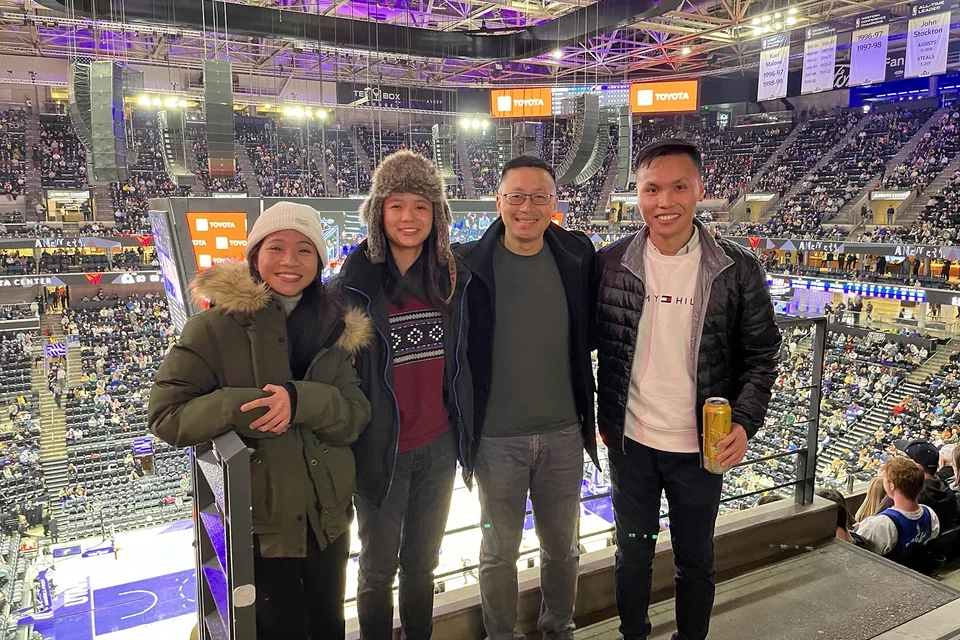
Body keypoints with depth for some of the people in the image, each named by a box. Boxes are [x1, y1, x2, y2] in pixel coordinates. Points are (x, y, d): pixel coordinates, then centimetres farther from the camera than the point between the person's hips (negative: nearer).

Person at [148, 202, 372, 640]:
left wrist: (302, 400, -28)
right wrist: (243, 407, -29)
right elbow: (165, 415, -13)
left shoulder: (333, 326, 0)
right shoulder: (216, 327, -12)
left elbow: (355, 417, -7)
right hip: (258, 526, -4)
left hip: (328, 518, 4)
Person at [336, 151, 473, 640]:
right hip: (383, 449, -4)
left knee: (422, 562, 22)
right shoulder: (357, 285, -14)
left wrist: (467, 432, 9)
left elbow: (462, 362, 8)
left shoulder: (453, 280, 0)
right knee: (378, 568, 15)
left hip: (438, 446, 4)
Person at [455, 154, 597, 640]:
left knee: (562, 545, 20)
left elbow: (591, 332, 10)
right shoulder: (469, 265, -10)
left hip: (564, 434, 3)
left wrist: (594, 412, 6)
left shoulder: (578, 257, -2)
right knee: (499, 550, 16)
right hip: (497, 437, -2)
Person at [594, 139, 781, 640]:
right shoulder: (610, 263, -8)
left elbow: (761, 354, -3)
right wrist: (599, 418, 0)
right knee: (632, 552, 20)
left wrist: (744, 422, -15)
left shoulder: (738, 269, -10)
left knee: (695, 560, 18)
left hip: (703, 446, 0)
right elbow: (591, 343, 2)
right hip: (629, 442, 1)